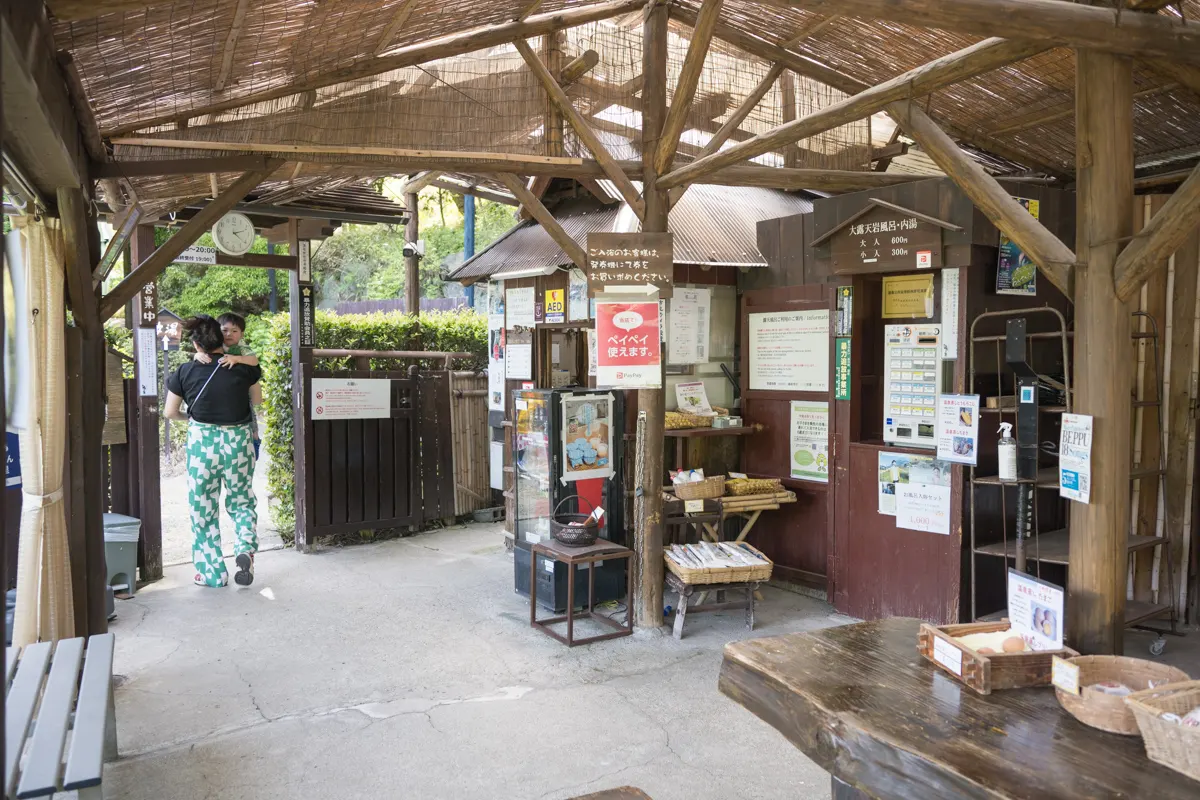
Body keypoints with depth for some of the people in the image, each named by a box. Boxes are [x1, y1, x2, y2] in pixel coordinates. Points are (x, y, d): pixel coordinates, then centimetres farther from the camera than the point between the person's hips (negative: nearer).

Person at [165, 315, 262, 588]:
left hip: (202, 442, -1)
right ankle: (246, 548, -8)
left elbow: (170, 412, 3)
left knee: (204, 509, 12)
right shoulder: (243, 368, -3)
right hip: (238, 440, 1)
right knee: (241, 502, 18)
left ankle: (212, 573, 16)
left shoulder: (186, 372, -5)